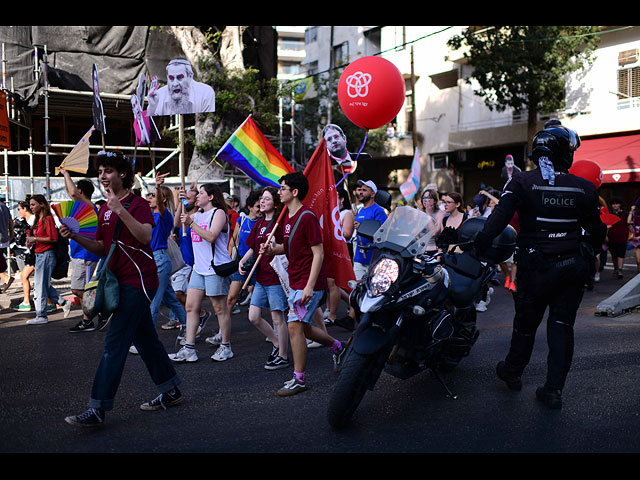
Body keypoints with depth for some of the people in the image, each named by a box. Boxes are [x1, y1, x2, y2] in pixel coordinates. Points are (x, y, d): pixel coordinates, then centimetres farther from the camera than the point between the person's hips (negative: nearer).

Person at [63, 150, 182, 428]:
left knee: (115, 344, -11)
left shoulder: (137, 203, -9)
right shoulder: (104, 210, 16)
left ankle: (98, 410, -9)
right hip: (122, 281, 9)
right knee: (145, 339, 15)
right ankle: (170, 392, 28)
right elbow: (102, 248, 19)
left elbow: (146, 236, -26)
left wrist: (121, 210, -32)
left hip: (137, 281, -9)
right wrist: (75, 236, 4)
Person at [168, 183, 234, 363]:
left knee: (220, 308, 0)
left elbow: (211, 236, -19)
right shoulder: (198, 214, 19)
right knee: (191, 307, 4)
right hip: (199, 268, 9)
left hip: (216, 268, -8)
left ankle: (226, 347, 12)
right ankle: (189, 349, 7)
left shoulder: (219, 213, -7)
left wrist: (191, 223, -19)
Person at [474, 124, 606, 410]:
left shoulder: (522, 182, -6)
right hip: (573, 265, 2)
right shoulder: (584, 188, 1)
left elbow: (501, 216, -17)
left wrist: (480, 243, -14)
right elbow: (596, 230, 8)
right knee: (562, 326, 8)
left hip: (537, 265, -1)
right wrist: (592, 254, 24)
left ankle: (513, 372, 34)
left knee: (526, 321, 15)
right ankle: (554, 390, 10)